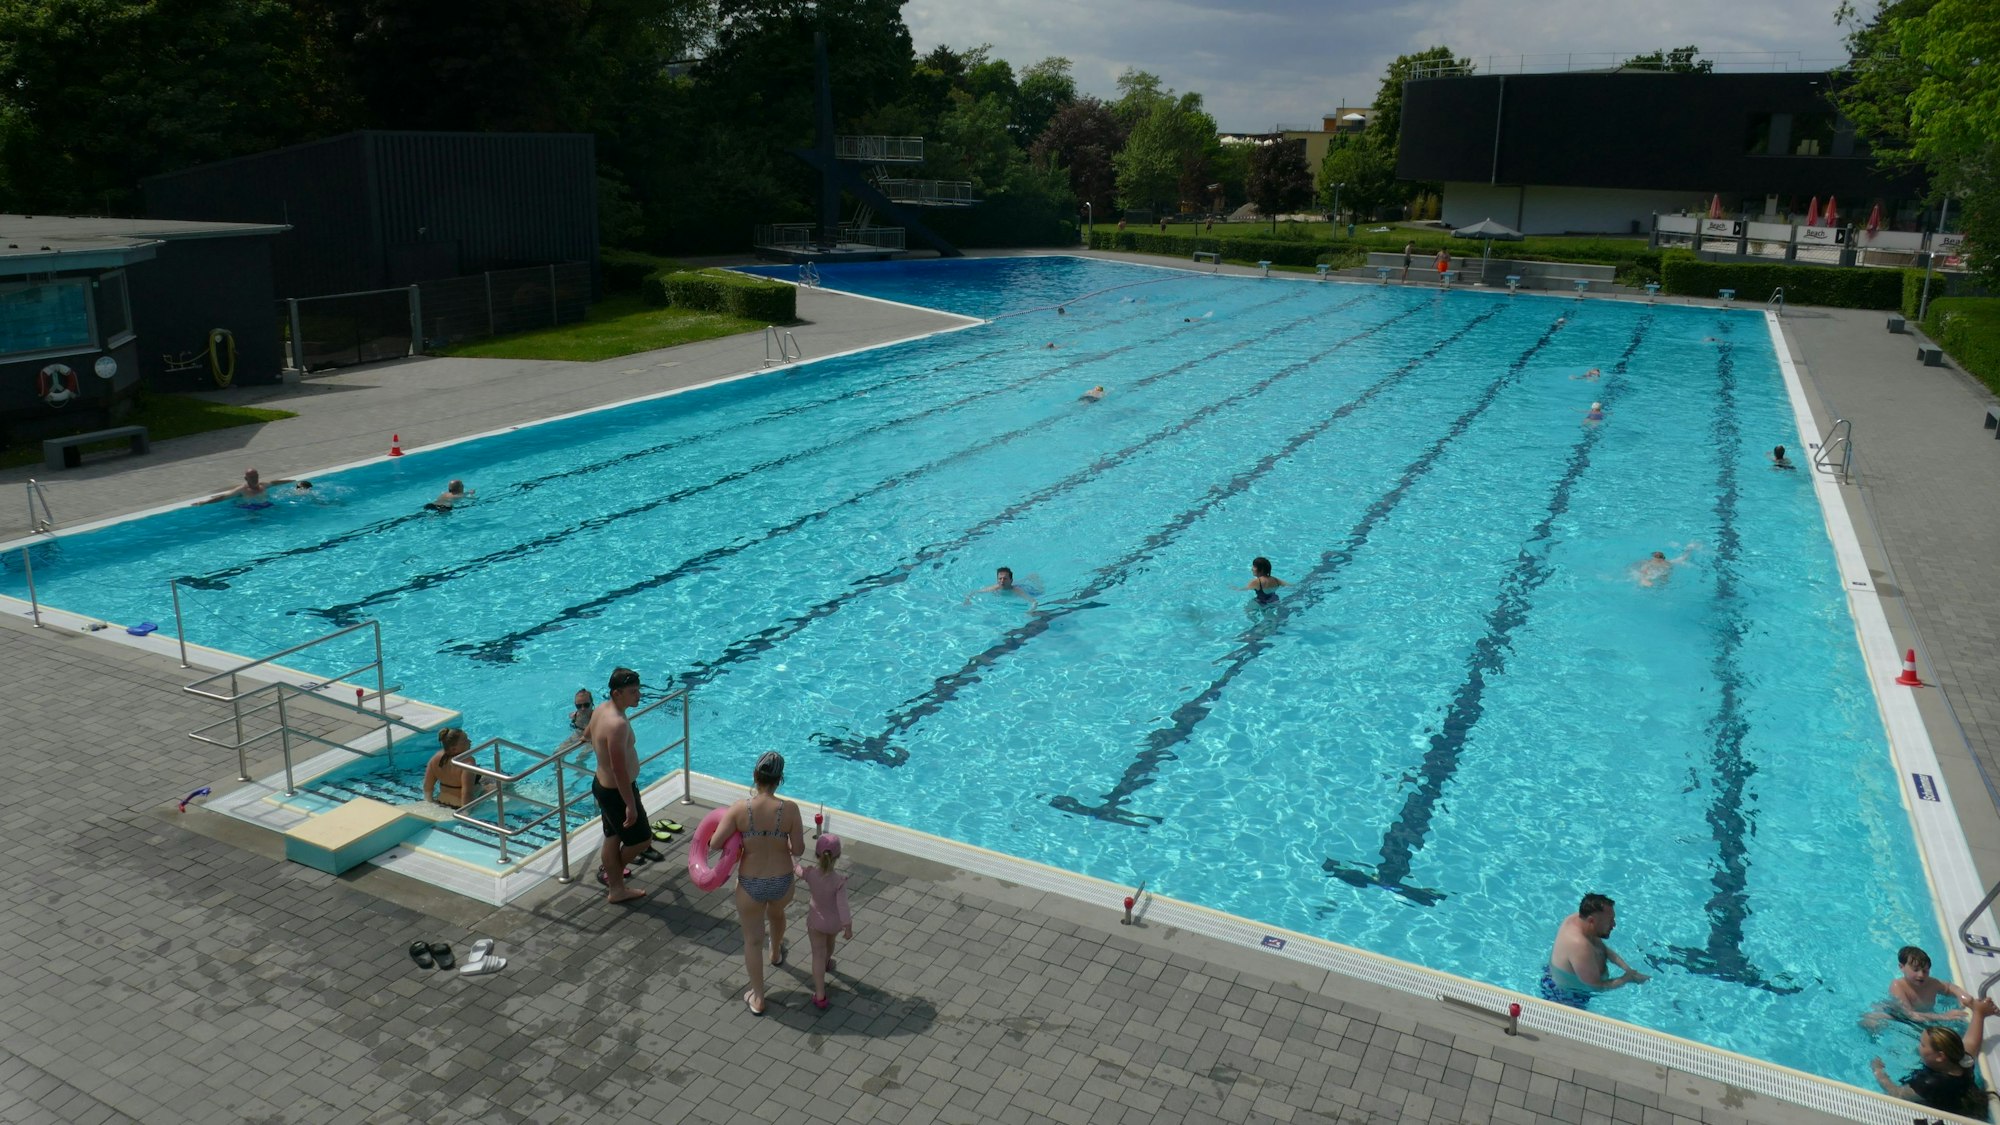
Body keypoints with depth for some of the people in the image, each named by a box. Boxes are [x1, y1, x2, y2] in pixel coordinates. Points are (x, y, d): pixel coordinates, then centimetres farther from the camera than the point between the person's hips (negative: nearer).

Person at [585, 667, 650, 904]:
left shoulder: (602, 709, -2)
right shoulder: (617, 724, -32)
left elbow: (587, 734, 21)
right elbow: (620, 770, -31)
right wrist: (631, 804, -25)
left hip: (603, 784, 9)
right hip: (617, 791, -9)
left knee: (613, 837, 22)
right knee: (642, 839, 9)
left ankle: (616, 889, 36)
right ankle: (610, 871, 29)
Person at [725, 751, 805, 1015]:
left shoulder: (740, 809, -20)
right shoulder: (789, 809, -19)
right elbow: (799, 850, -12)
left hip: (750, 884, -2)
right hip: (781, 882, 2)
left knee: (752, 939, 17)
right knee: (776, 915, 35)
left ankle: (757, 998, 26)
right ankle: (776, 954, 64)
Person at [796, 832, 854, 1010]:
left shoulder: (809, 873, -26)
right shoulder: (839, 881, -32)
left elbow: (795, 867, -4)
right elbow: (842, 906, -27)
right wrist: (848, 927, -11)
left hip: (817, 920, 0)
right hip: (836, 921, 0)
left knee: (818, 955, 13)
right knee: (829, 939, 32)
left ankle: (820, 996, 11)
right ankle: (827, 963, 62)